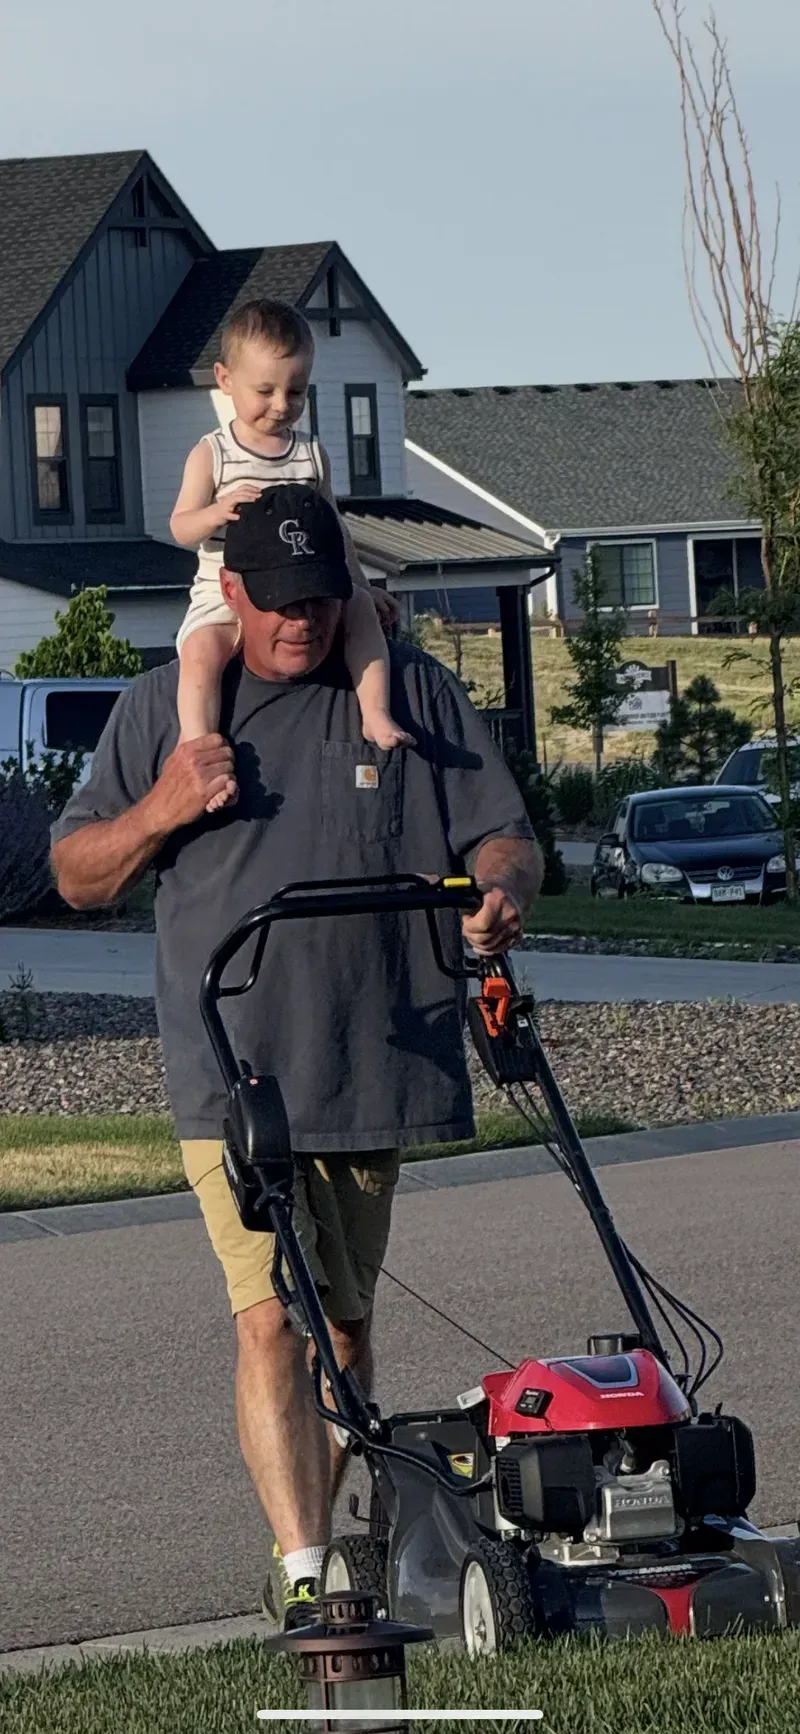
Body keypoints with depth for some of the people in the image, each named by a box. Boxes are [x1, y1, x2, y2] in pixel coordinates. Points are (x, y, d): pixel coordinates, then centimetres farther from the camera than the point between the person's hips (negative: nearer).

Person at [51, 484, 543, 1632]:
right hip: (232, 1074, -2)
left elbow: (502, 837, 7)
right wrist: (159, 812, -8)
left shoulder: (416, 695, 9)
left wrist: (503, 892, -17)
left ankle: (317, 1532, 28)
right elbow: (78, 877, 12)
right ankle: (304, 1571, -22)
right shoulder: (161, 709, 8)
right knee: (271, 1314, -16)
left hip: (378, 1064, 2)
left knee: (345, 1320, 12)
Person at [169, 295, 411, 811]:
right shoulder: (212, 453, 1)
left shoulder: (312, 455, 12)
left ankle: (376, 712, -21)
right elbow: (181, 527, -4)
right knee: (203, 651, -33)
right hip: (224, 597, -4)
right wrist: (215, 513, -26)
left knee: (361, 612, -19)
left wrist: (360, 587, 14)